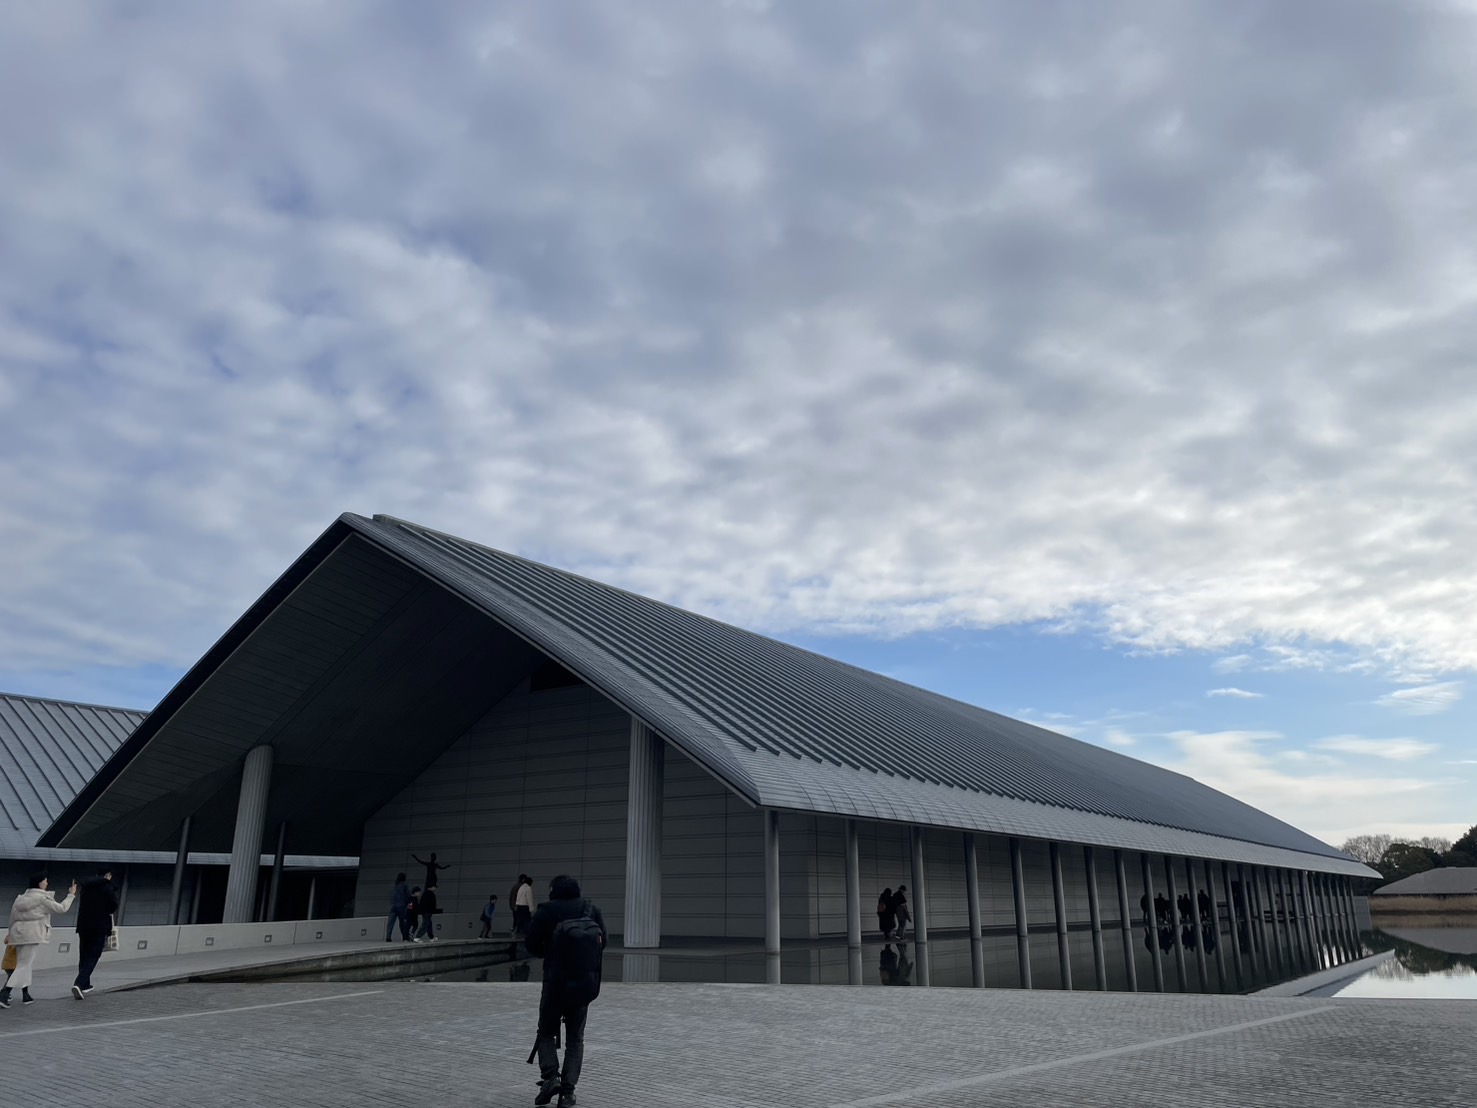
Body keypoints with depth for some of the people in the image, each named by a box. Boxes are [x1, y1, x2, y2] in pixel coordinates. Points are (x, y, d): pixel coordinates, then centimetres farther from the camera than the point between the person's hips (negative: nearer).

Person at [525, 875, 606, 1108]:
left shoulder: (547, 911, -6)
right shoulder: (591, 910, 3)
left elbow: (531, 944, -5)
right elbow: (604, 939, 2)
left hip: (555, 982, -3)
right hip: (586, 984, 3)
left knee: (546, 1032, 15)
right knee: (575, 1038, 13)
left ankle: (550, 1076, -5)